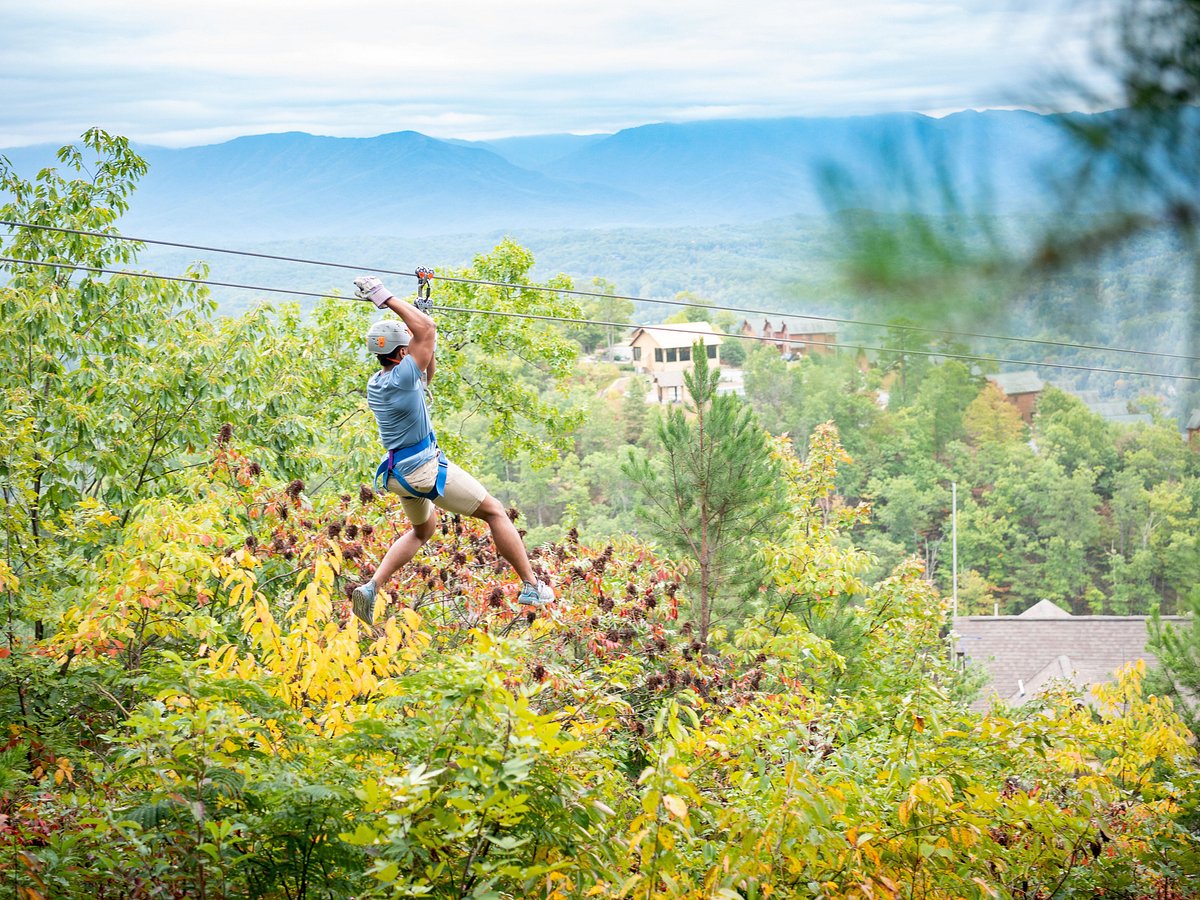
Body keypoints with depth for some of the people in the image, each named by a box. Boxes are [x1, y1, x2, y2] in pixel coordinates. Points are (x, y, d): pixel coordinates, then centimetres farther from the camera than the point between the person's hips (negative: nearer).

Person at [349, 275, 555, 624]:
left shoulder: (374, 384, 5)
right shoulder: (402, 377, -21)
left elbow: (425, 376, 19)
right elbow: (427, 329, -21)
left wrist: (429, 346, 10)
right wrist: (385, 298, -17)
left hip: (397, 474, 9)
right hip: (426, 469, -9)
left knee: (423, 528, 30)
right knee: (495, 512, 5)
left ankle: (371, 587, 12)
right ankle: (532, 587, 5)